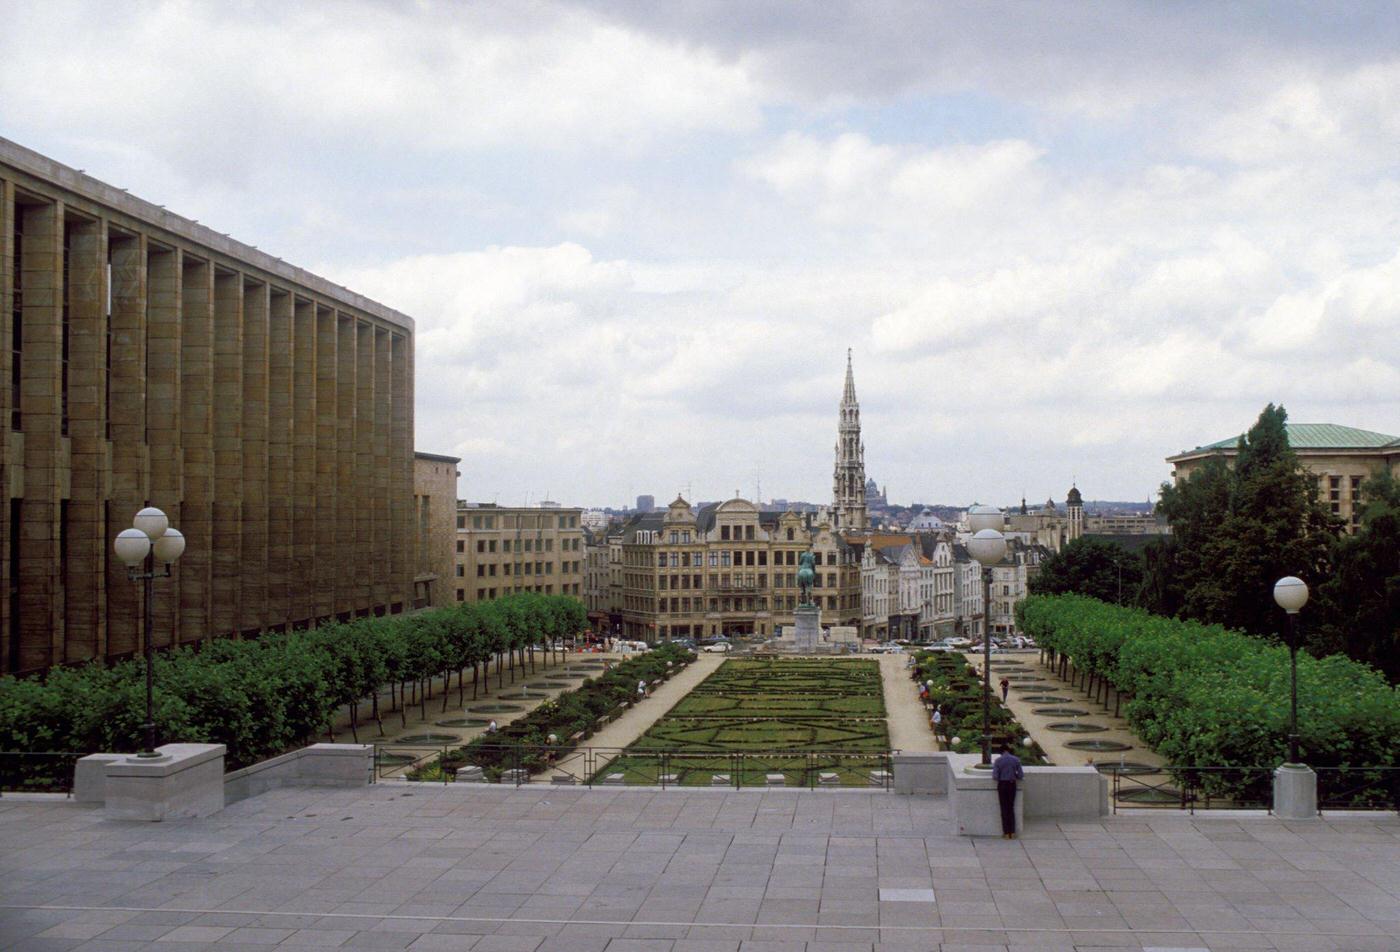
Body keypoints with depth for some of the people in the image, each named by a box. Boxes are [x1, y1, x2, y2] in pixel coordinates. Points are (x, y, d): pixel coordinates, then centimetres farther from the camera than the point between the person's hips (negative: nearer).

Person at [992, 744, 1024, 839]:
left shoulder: (998, 760, -9)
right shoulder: (1016, 759, -4)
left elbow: (995, 777, -13)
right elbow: (1020, 775, -4)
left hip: (1002, 785, -2)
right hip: (1012, 785, 2)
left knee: (1004, 809, 6)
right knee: (1011, 808, 13)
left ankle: (1006, 833, 7)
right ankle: (1012, 833, 12)